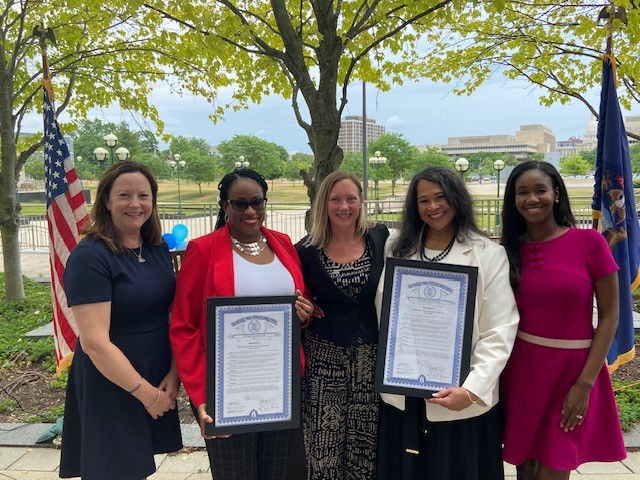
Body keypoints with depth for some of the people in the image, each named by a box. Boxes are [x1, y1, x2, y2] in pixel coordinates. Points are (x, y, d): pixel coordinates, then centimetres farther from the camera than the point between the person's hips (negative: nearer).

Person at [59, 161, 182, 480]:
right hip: (111, 389, -6)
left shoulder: (158, 248, 2)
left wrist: (174, 374, -6)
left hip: (160, 385, 6)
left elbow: (173, 315, 5)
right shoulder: (90, 256, -17)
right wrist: (144, 392, -15)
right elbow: (94, 342, -21)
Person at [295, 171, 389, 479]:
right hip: (324, 359, -1)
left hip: (372, 357, 1)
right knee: (324, 445, 5)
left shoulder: (380, 239, -2)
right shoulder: (306, 251, -4)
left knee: (367, 443, 12)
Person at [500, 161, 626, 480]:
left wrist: (585, 382, -11)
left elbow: (609, 316, -6)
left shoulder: (589, 242, -8)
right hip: (520, 368, 3)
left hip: (572, 368, -3)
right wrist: (501, 371, -3)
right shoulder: (511, 249, 1)